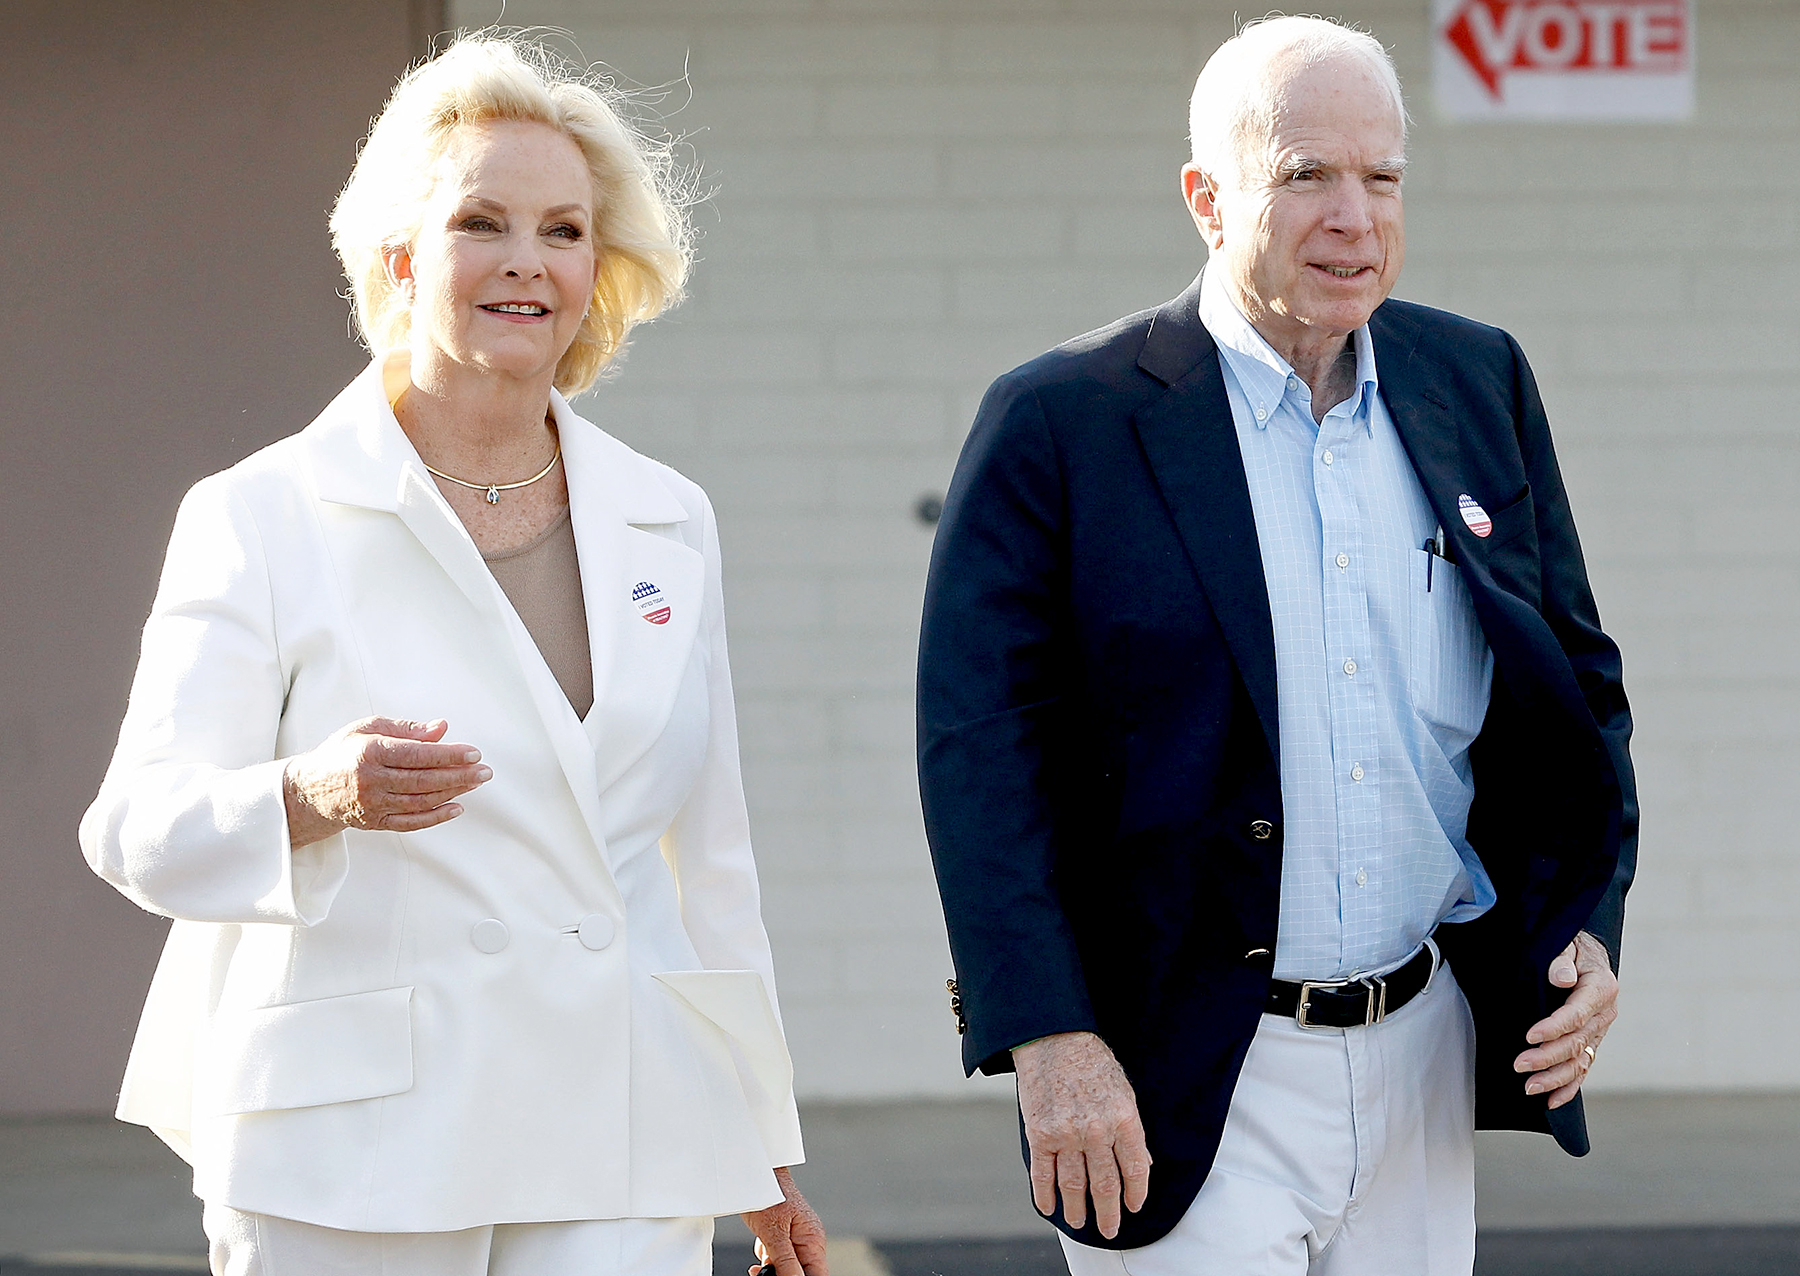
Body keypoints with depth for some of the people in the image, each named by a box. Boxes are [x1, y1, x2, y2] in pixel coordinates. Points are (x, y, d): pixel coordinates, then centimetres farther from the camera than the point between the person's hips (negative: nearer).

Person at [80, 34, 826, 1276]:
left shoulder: (668, 523, 12)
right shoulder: (262, 519, -1)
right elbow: (141, 825, -8)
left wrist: (759, 1147, 18)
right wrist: (313, 795, -28)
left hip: (621, 1154, 3)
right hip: (352, 1154, -3)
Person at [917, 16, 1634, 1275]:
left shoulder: (1479, 384, 8)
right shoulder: (1060, 423, -6)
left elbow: (1576, 678, 16)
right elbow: (981, 744, -9)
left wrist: (1589, 925, 3)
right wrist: (1049, 1042, -16)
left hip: (1425, 1065, 5)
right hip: (1189, 1087, -4)